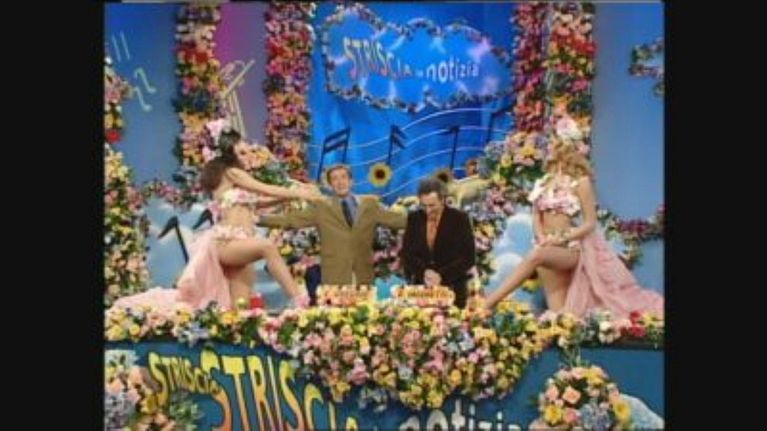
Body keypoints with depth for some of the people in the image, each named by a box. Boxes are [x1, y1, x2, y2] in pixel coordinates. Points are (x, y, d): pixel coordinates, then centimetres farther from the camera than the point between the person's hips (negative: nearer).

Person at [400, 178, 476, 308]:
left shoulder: (459, 218, -5)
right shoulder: (414, 218, 4)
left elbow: (468, 257, -7)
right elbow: (406, 253, 3)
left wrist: (441, 275, -17)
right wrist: (424, 272, -14)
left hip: (452, 289, -2)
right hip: (420, 286, 2)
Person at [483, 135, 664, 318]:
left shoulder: (581, 181, -2)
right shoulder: (545, 181, 13)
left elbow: (590, 224, -4)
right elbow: (536, 215, 11)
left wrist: (561, 238, -16)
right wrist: (541, 238, -10)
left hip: (571, 246, -5)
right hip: (548, 248, 5)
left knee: (537, 255, -36)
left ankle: (488, 303, -38)